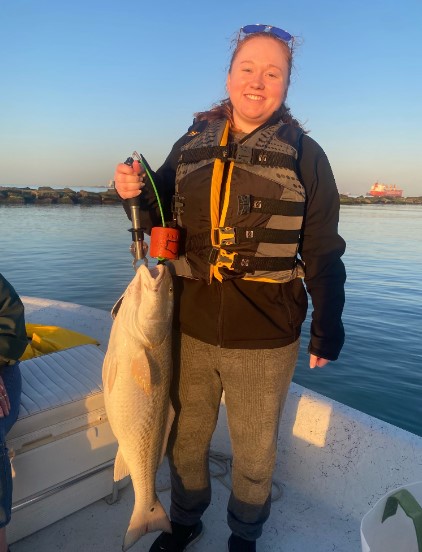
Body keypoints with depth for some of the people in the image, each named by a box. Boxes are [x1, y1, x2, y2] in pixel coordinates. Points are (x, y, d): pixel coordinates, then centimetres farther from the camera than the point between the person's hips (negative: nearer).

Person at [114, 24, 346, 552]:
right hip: (190, 329, 3)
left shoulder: (305, 155, -3)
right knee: (184, 438, 22)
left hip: (264, 339, -2)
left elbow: (322, 253, -2)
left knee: (253, 453, 19)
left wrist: (327, 329, -2)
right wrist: (138, 193, -9)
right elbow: (164, 221, 11)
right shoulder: (190, 145, 4)